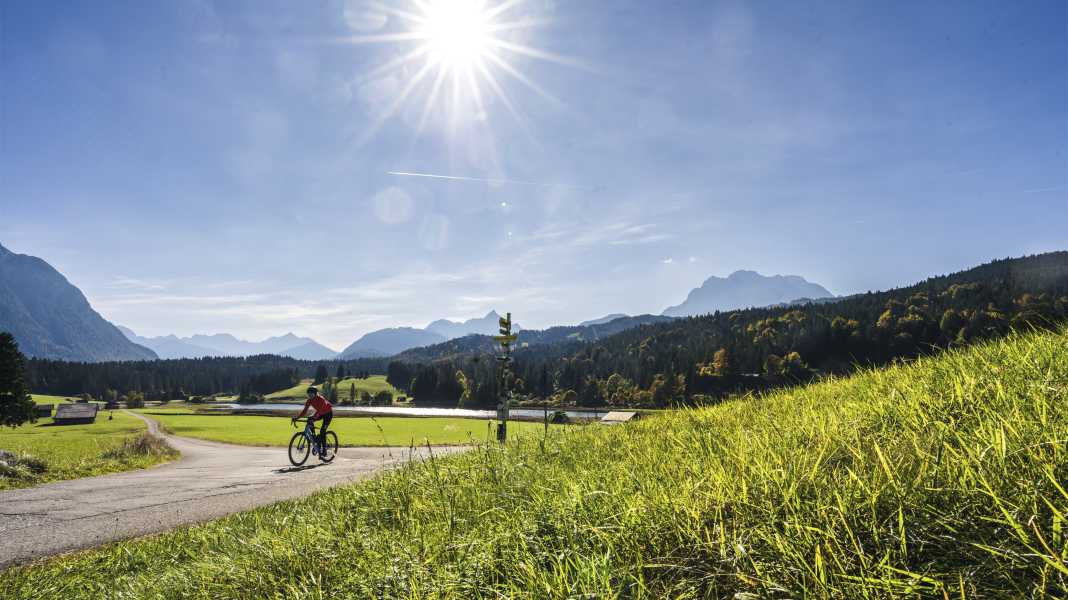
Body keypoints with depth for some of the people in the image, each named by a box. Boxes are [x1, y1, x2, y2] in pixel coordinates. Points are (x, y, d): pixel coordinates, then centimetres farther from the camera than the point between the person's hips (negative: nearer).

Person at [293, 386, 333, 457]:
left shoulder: (320, 399, -31)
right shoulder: (309, 400, -11)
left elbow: (319, 410, -43)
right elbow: (304, 410, -15)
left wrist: (313, 417, -60)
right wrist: (297, 417, -27)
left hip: (328, 413, -7)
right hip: (320, 413, 7)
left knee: (322, 431, -18)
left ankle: (324, 450, -11)